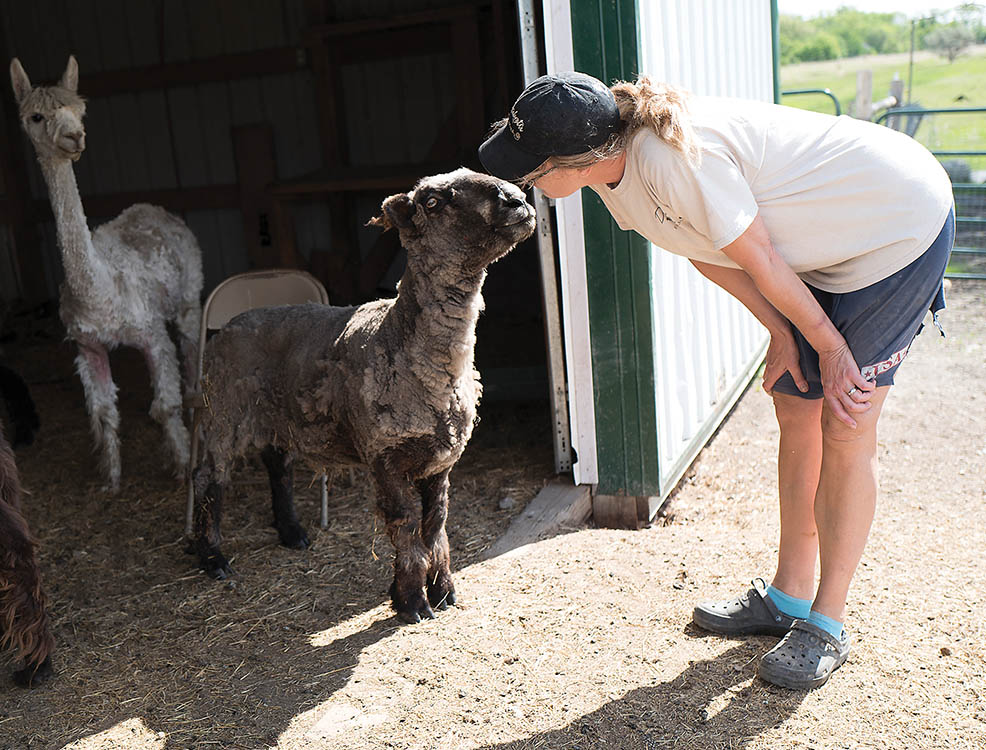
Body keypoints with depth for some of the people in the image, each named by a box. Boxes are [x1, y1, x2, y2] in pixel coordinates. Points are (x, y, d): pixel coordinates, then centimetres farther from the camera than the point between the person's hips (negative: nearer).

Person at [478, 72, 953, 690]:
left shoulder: (672, 157, -35)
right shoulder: (615, 171, -7)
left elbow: (759, 261, -25)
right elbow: (706, 250, 3)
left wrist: (828, 345, -12)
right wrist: (781, 332, -2)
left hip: (903, 222, -8)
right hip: (830, 243, 8)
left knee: (845, 428, -6)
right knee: (795, 414, 8)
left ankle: (826, 626, 7)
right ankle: (788, 596, 22)